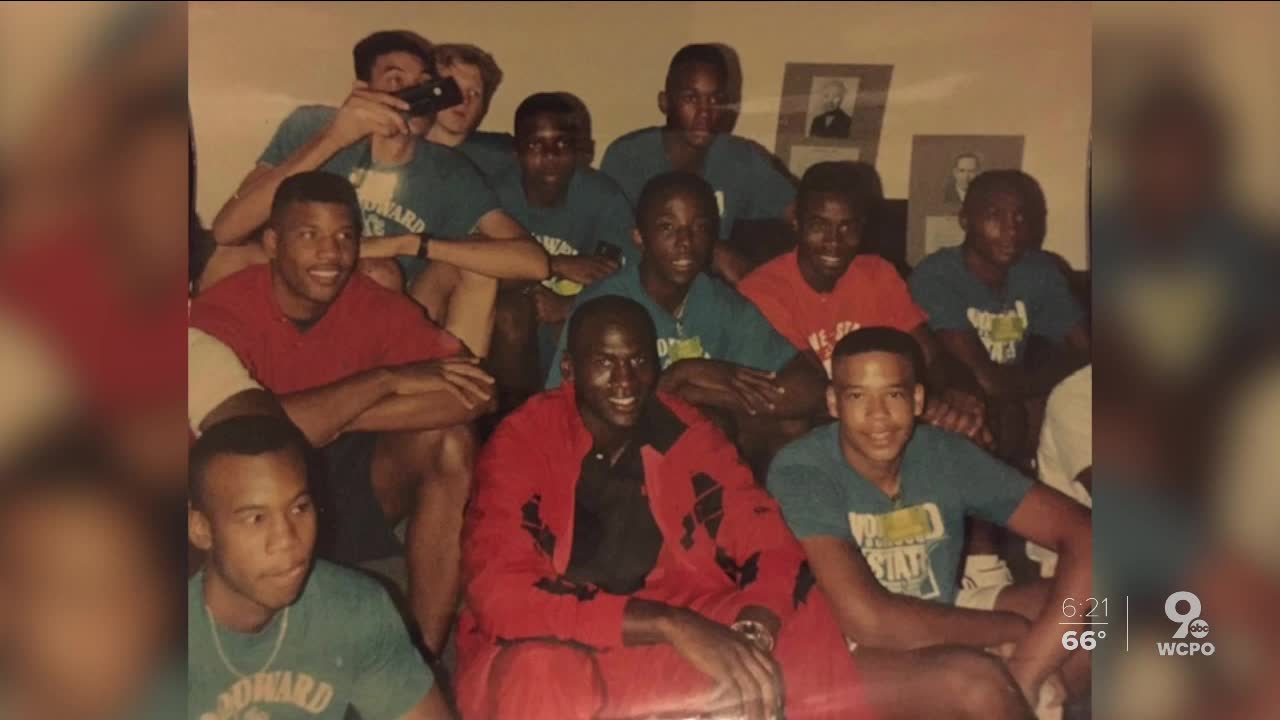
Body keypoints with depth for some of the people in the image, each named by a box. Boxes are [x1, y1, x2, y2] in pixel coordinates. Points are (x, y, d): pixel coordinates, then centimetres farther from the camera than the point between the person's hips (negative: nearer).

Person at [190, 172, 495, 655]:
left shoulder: (375, 306, -9)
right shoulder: (223, 312, -17)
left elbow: (476, 389, -22)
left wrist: (332, 418, -27)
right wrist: (386, 380, -30)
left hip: (346, 477, 3)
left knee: (449, 443, -22)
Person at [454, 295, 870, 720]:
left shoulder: (685, 434, -2)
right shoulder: (522, 442, -14)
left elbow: (770, 546, -5)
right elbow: (501, 595, -25)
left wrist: (755, 634, -28)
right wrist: (670, 624, -33)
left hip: (666, 651, 3)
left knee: (817, 629, -15)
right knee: (538, 678, -37)